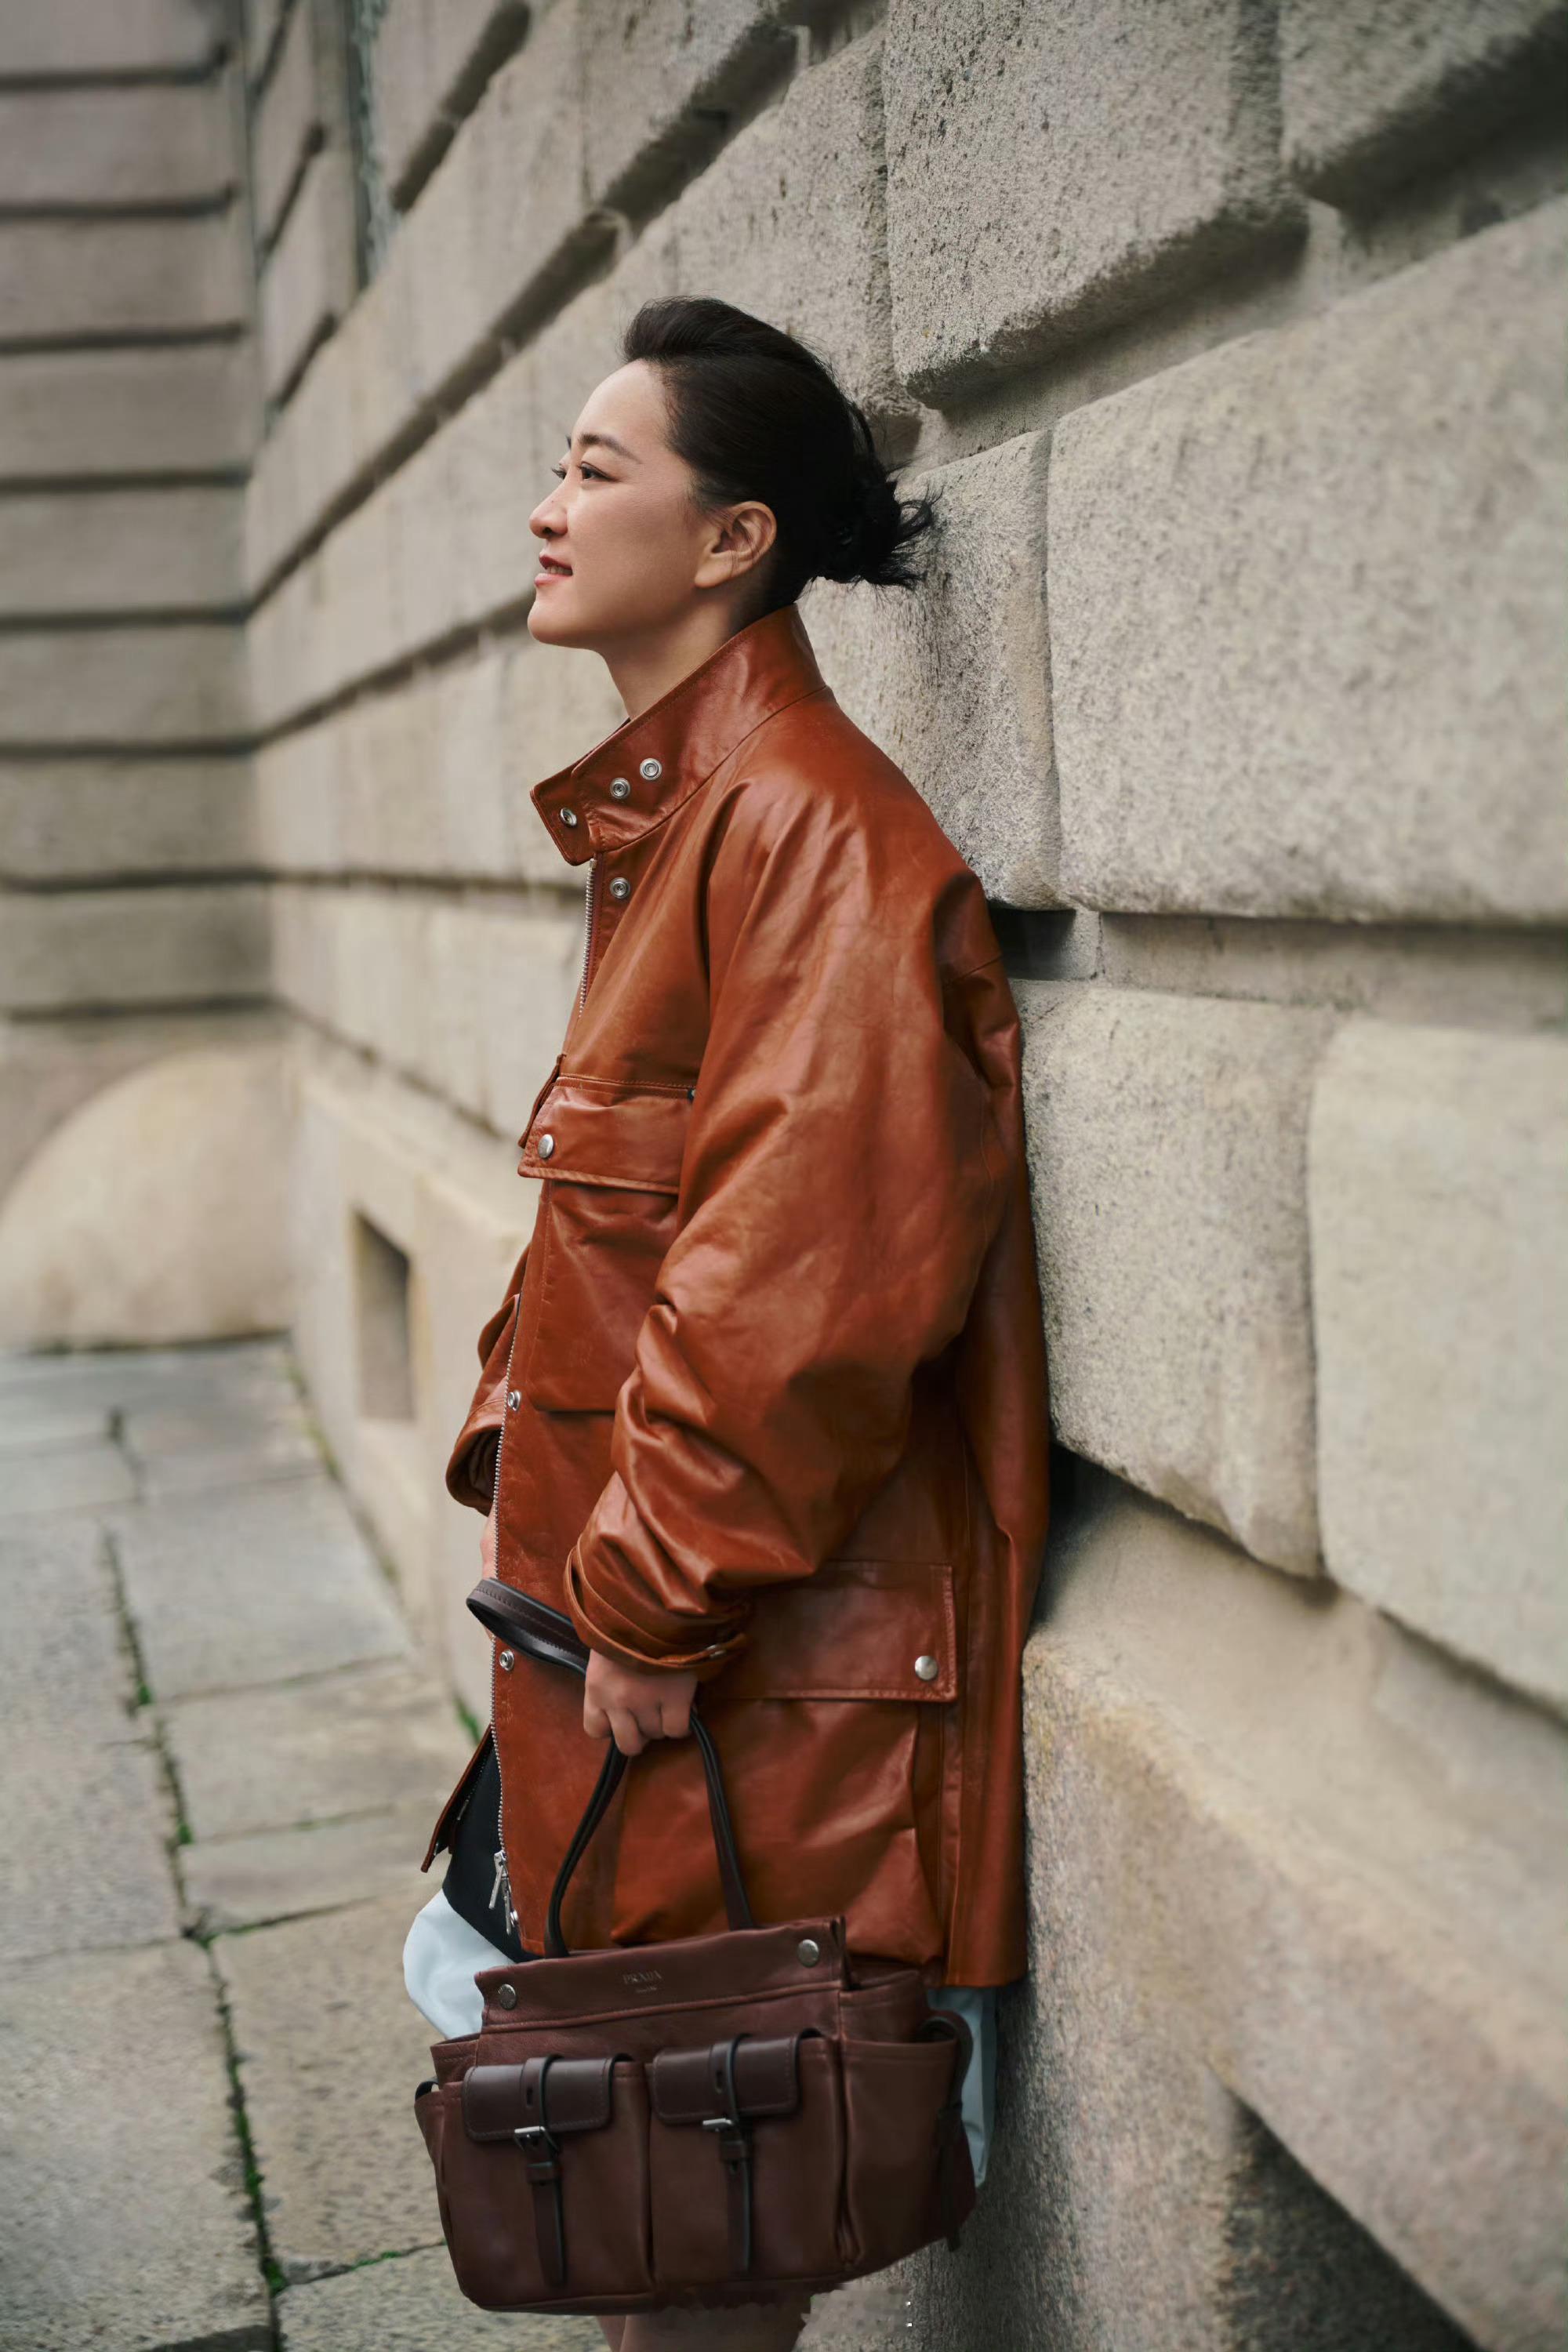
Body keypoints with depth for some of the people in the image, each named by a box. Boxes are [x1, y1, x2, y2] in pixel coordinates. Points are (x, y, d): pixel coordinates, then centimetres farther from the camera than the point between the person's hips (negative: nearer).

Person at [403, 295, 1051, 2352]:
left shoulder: (809, 828, -18)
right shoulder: (666, 816, 13)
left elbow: (810, 1272, -25)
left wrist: (654, 1599, -20)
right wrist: (522, 1451, 12)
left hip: (765, 1646, -9)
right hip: (623, 1588, 9)